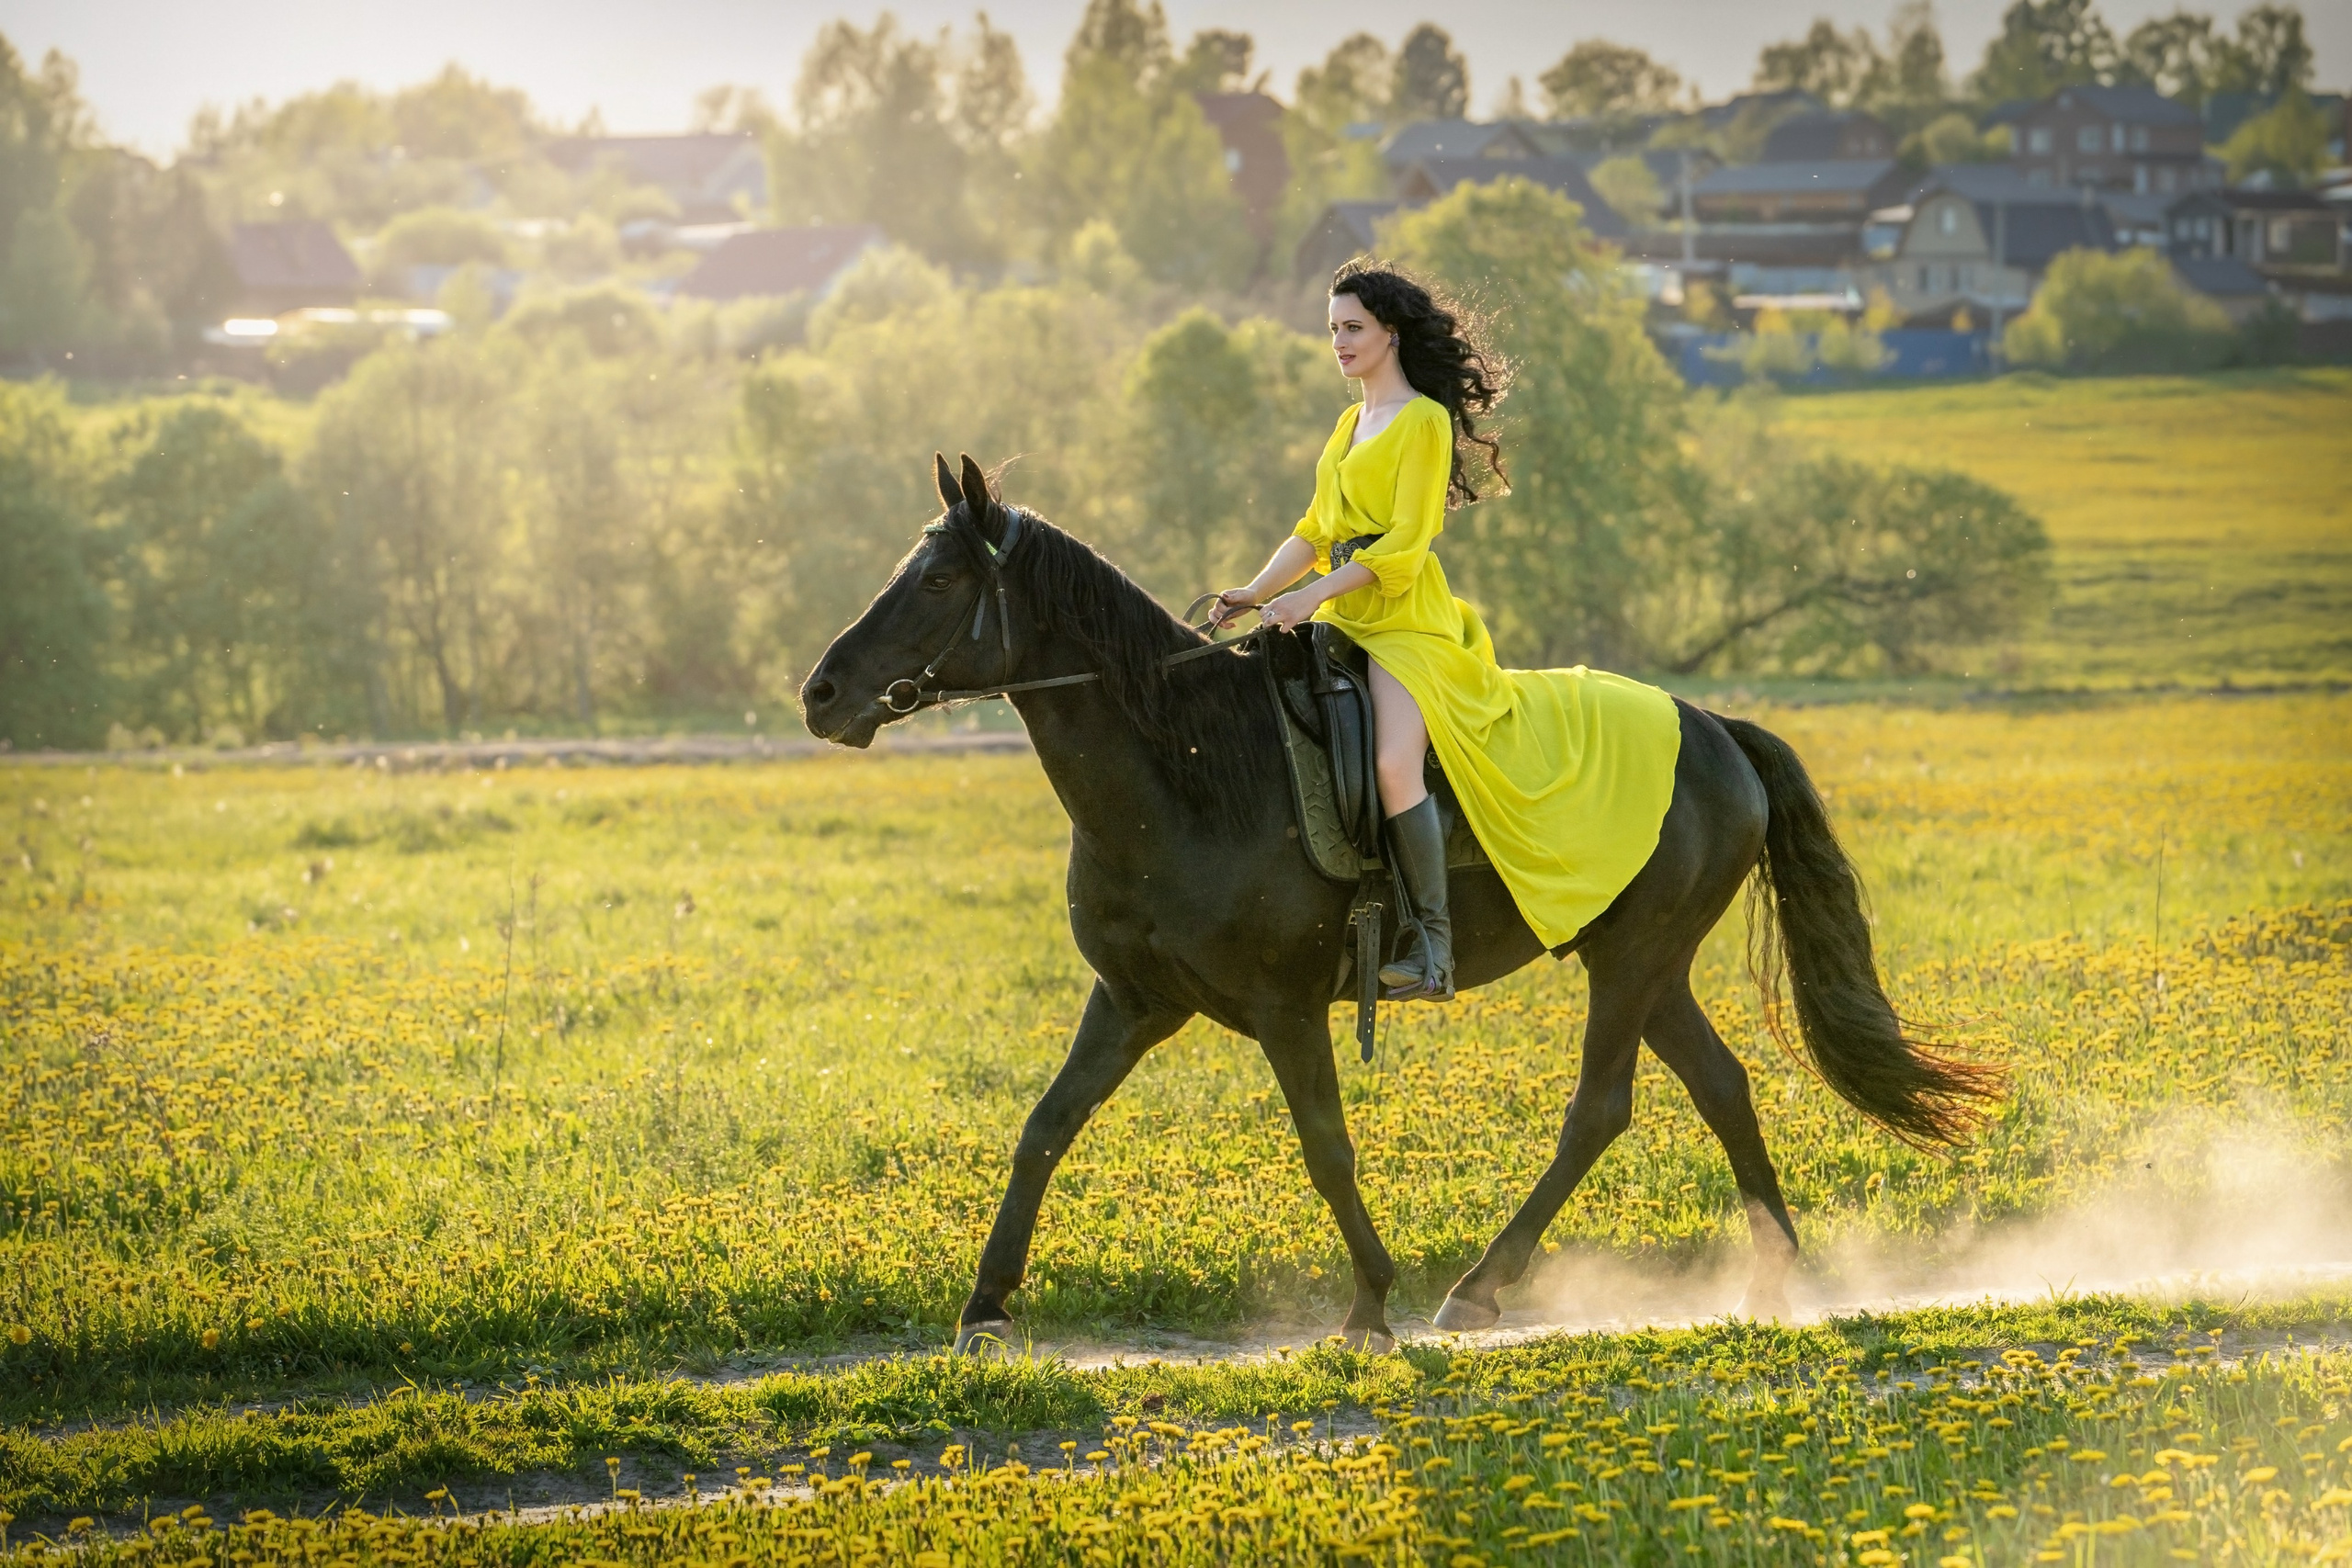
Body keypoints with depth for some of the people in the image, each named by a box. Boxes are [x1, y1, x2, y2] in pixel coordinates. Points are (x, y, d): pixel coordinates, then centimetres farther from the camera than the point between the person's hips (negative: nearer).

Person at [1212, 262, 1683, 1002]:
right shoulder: (1352, 422, 19)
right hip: (1341, 621, 9)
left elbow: (1404, 543, -14)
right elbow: (1314, 531, 20)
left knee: (1395, 765, -27)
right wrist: (1257, 593, 4)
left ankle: (1433, 944, -22)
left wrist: (1312, 596, -21)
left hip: (1406, 620, -9)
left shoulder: (1423, 421, -6)